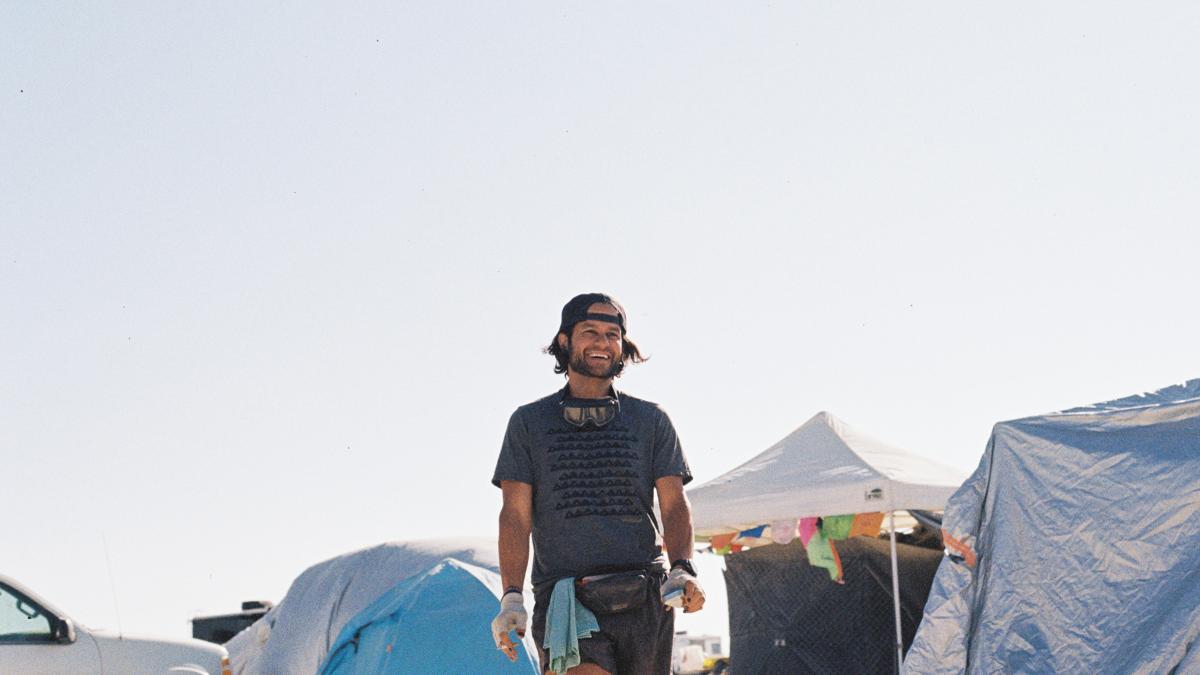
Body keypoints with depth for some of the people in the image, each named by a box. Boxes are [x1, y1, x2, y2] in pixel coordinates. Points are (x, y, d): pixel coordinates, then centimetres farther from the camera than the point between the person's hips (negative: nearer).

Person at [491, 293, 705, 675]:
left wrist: (682, 570, -11)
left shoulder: (651, 420, 15)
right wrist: (511, 596, -7)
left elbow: (674, 504, 8)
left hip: (645, 599, 2)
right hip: (565, 597, -2)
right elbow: (516, 514, 6)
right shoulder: (529, 422, 12)